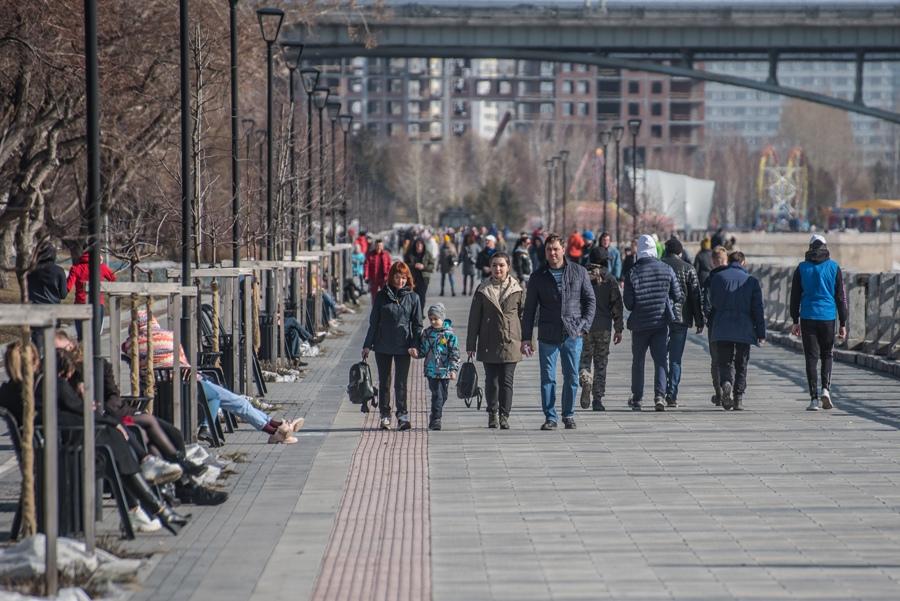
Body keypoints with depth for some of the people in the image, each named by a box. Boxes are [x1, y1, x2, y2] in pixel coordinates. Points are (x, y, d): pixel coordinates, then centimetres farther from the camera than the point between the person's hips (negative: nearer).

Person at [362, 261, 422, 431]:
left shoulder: (412, 297, 2)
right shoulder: (382, 296, 2)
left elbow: (417, 324, 3)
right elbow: (373, 322, 5)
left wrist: (414, 345, -8)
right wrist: (367, 345, 3)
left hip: (403, 347, -1)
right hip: (383, 346, 1)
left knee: (401, 383, -3)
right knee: (384, 382, 7)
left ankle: (403, 416, -1)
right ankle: (385, 417, 14)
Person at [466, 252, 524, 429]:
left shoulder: (517, 290, 4)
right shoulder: (483, 290, 5)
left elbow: (524, 315, 8)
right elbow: (474, 318, 6)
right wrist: (471, 345, 3)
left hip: (511, 343, -1)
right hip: (489, 344, 1)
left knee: (507, 381, -3)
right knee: (491, 380, 4)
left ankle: (504, 416, 3)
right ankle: (492, 414, 19)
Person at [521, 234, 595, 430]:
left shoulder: (579, 272, 5)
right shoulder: (538, 277, 5)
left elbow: (590, 300, 9)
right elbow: (529, 309, 7)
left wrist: (584, 325, -3)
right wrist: (526, 338, 2)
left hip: (573, 334, 0)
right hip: (548, 336, 0)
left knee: (572, 377, 3)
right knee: (547, 378, -1)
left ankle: (568, 416, 16)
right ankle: (550, 417, 5)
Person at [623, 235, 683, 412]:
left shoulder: (632, 273, -10)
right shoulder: (666, 270, -5)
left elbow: (628, 303, -9)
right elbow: (677, 296, 1)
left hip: (640, 323, -1)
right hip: (661, 322, 1)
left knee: (638, 361, 12)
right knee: (660, 359, 4)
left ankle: (637, 398, 17)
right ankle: (659, 395, -11)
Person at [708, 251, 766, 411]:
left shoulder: (717, 277, 2)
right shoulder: (751, 281, 1)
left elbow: (712, 302, 8)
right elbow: (758, 309, 1)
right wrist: (761, 333, 4)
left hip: (721, 330, 0)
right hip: (744, 330, 0)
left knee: (724, 362, 6)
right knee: (741, 365, 9)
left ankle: (726, 382, -24)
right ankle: (738, 398, 5)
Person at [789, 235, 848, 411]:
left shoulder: (802, 268, 3)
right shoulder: (834, 267, 2)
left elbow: (795, 296, 5)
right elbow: (841, 297, 2)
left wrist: (795, 321, 11)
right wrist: (843, 323, 6)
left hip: (808, 317, 0)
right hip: (828, 317, 0)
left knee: (811, 358, 1)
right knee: (827, 355, 14)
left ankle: (814, 398, -5)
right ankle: (826, 389, -5)